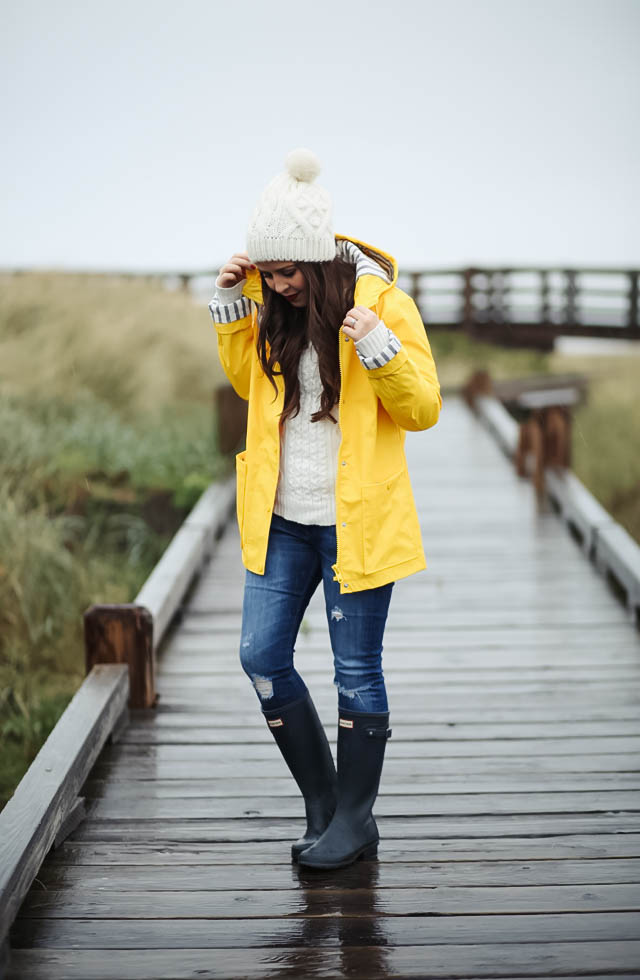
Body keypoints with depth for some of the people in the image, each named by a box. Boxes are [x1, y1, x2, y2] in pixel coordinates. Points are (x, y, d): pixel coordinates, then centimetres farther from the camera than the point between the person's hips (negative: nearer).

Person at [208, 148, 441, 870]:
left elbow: (424, 408, -9)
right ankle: (321, 802, 22)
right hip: (282, 518, 6)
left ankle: (354, 821, 19)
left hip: (356, 519, -5)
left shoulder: (382, 302, -11)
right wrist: (232, 308, 4)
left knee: (355, 671, 3)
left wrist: (380, 349, -27)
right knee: (261, 657, 4)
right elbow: (250, 385, 18)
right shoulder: (273, 305, 4)